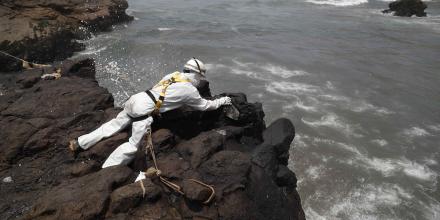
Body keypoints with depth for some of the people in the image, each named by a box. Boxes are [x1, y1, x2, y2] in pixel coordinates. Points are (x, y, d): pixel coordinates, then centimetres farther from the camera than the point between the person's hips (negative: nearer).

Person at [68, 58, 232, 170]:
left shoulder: (174, 74, 17)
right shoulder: (190, 90, 1)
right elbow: (205, 105, 14)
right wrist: (222, 101, 29)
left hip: (137, 98, 8)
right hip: (145, 109, -8)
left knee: (114, 125, 15)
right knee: (133, 145, -5)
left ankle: (79, 143, 19)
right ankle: (105, 171, -11)